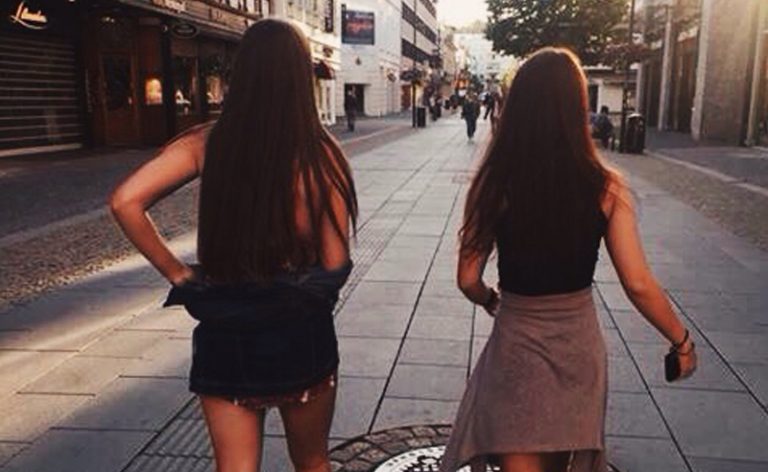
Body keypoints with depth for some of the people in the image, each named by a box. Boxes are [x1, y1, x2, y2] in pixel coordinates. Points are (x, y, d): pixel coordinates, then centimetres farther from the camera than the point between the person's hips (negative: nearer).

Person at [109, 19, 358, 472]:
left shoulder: (206, 144, -5)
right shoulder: (320, 151, -11)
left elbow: (126, 201, -13)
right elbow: (336, 264, -8)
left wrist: (179, 274, -4)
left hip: (224, 333, 1)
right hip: (301, 333, -1)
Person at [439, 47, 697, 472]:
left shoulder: (493, 184, -13)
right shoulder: (605, 188, -12)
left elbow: (468, 280, -8)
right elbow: (639, 285, -12)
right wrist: (681, 341, 5)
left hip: (516, 345, -2)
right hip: (578, 345, 2)